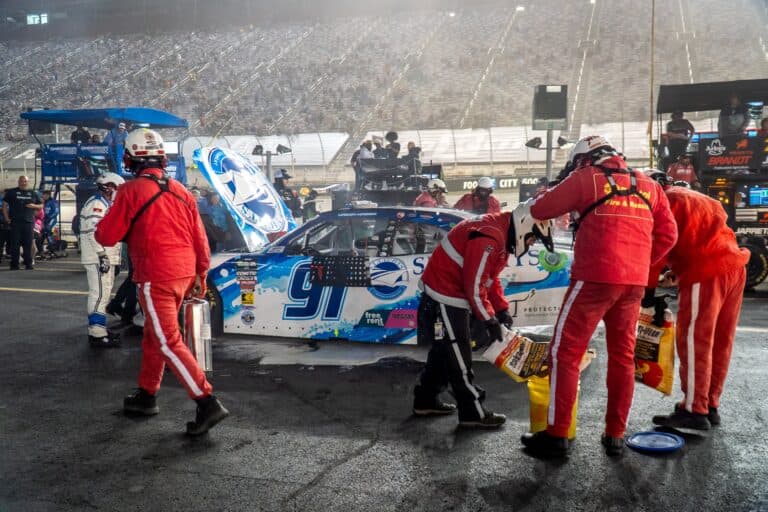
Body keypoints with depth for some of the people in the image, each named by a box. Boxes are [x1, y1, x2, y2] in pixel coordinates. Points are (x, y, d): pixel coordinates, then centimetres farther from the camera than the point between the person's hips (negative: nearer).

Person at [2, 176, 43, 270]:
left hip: (29, 222, 2)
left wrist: (34, 206, -5)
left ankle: (28, 263, 7)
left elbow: (41, 206, 16)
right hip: (15, 222, -1)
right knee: (15, 244, -3)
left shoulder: (34, 193, 14)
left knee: (28, 244, 2)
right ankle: (14, 264, 1)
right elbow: (4, 205, 7)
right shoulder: (11, 192, 8)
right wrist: (7, 218, -4)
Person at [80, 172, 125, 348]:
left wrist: (108, 256, 26)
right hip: (98, 258, -11)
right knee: (100, 293, -12)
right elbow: (94, 232, -23)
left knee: (103, 293, 18)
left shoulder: (104, 204, 21)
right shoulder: (97, 204, -13)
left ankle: (100, 328, 28)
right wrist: (103, 255, -25)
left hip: (106, 257, 11)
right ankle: (97, 335, -12)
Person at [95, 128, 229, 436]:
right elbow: (200, 237, 9)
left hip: (155, 278, -7)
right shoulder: (180, 191, 8)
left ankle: (208, 404, -12)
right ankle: (146, 396, 33)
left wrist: (101, 228, 15)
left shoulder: (132, 191, -10)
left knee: (168, 343, -5)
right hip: (183, 274, 7)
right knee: (153, 335, 21)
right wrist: (201, 275, 18)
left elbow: (107, 236, -7)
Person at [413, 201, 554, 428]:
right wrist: (490, 320, -15)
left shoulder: (500, 233, 9)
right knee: (459, 357, -2)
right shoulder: (489, 238, -25)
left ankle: (426, 400, 31)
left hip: (449, 297, 11)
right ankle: (473, 413, 7)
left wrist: (502, 310, 10)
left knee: (445, 351, 19)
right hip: (445, 299, -11)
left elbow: (490, 279, 16)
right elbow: (475, 285, -24)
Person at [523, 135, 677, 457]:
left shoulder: (585, 177, 2)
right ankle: (615, 436, 21)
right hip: (634, 282, 5)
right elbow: (667, 235, 13)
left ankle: (557, 435, 2)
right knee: (623, 356, 15)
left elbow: (540, 211, 5)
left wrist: (544, 195, 26)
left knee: (565, 353, 2)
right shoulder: (648, 185, 16)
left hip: (595, 278, -5)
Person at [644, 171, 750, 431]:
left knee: (694, 342, -6)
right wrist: (677, 274, 21)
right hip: (734, 266, 9)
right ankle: (710, 406, 19)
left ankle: (695, 411, -4)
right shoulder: (695, 198, 27)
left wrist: (648, 286, -5)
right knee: (720, 343, 12)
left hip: (706, 273, -9)